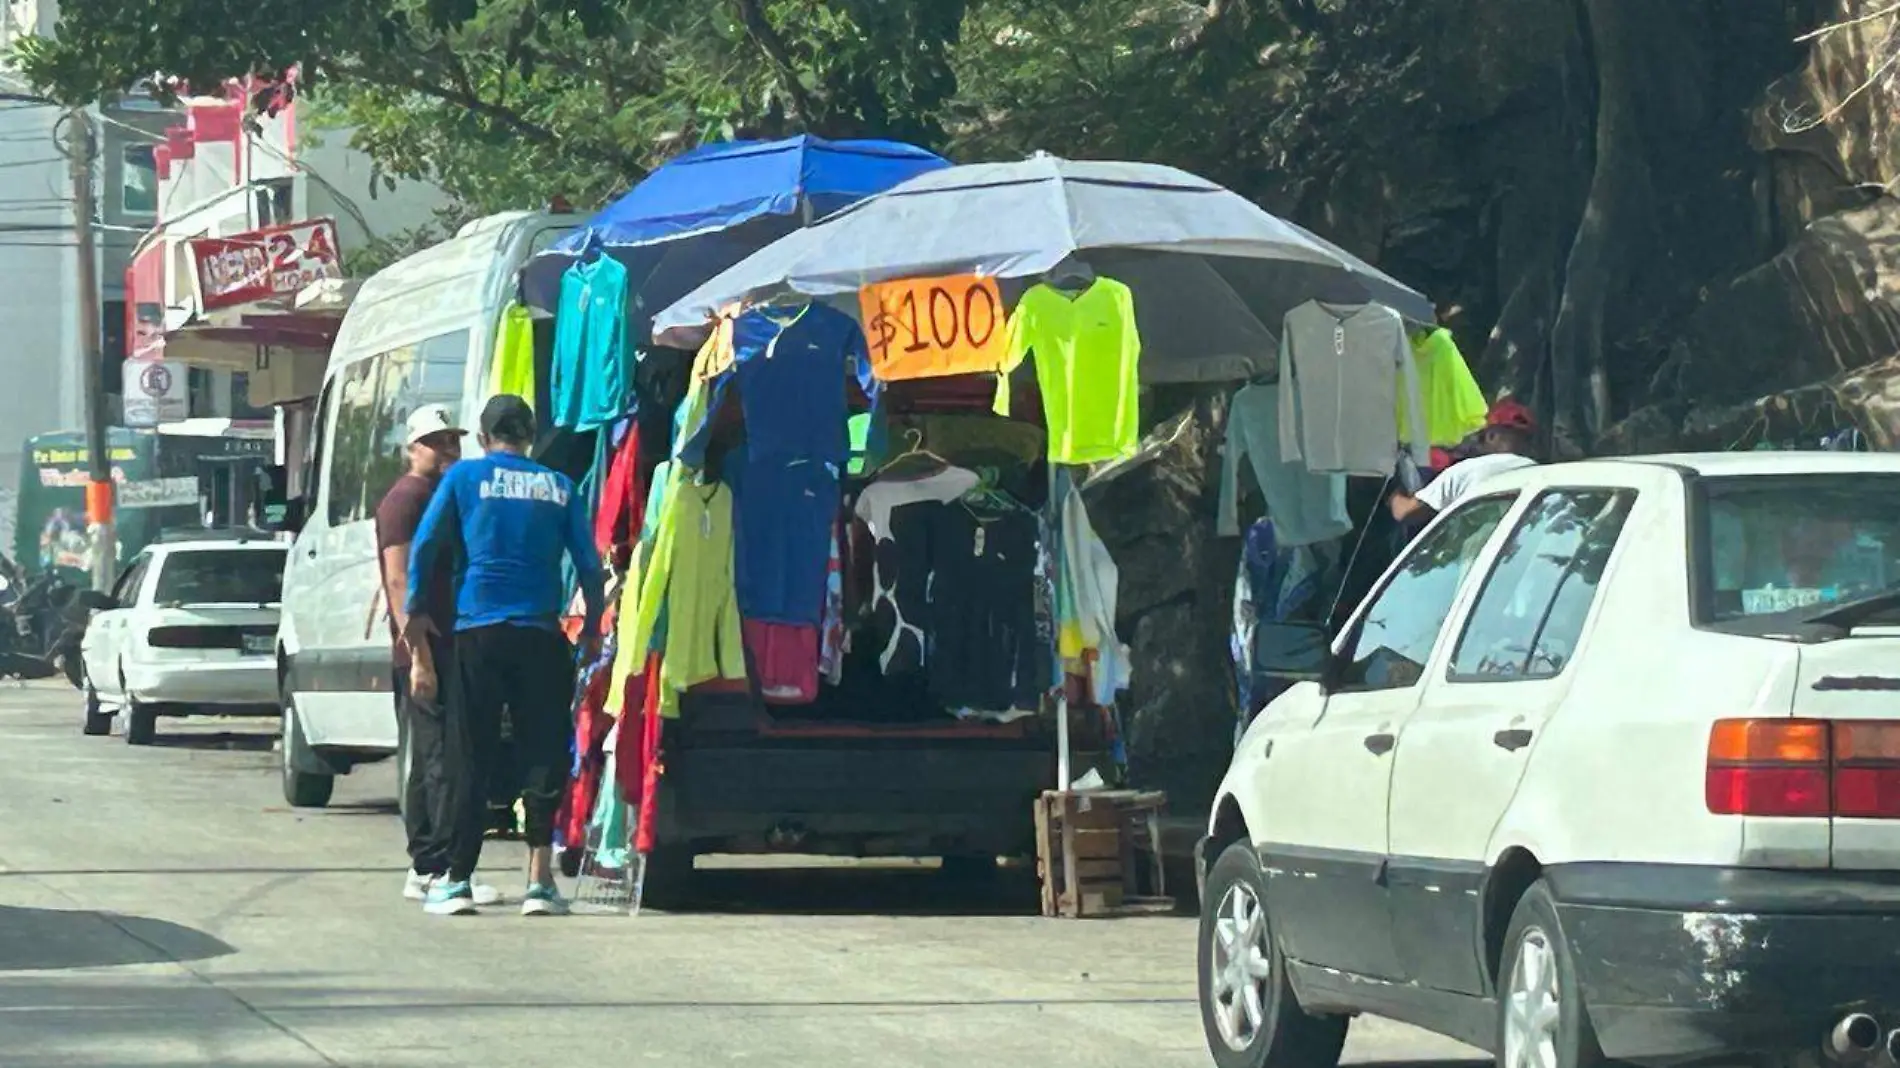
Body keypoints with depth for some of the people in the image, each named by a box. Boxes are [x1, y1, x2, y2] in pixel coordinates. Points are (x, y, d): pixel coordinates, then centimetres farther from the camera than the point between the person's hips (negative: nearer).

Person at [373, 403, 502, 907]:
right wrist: (419, 656, -22)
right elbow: (400, 581, -16)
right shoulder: (406, 499, -9)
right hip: (425, 655, -10)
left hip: (450, 652, 10)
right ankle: (438, 869, -14)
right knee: (440, 762, -12)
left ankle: (425, 872, 14)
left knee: (426, 765, 11)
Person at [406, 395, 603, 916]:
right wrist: (593, 625, 18)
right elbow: (589, 562, 6)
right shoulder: (558, 487, 7)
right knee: (542, 755, 4)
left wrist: (416, 610, 14)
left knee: (471, 760, 4)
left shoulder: (465, 476, 3)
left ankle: (457, 881, 4)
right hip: (541, 636, 1)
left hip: (479, 633, -1)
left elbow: (424, 545, 1)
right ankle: (539, 879, -2)